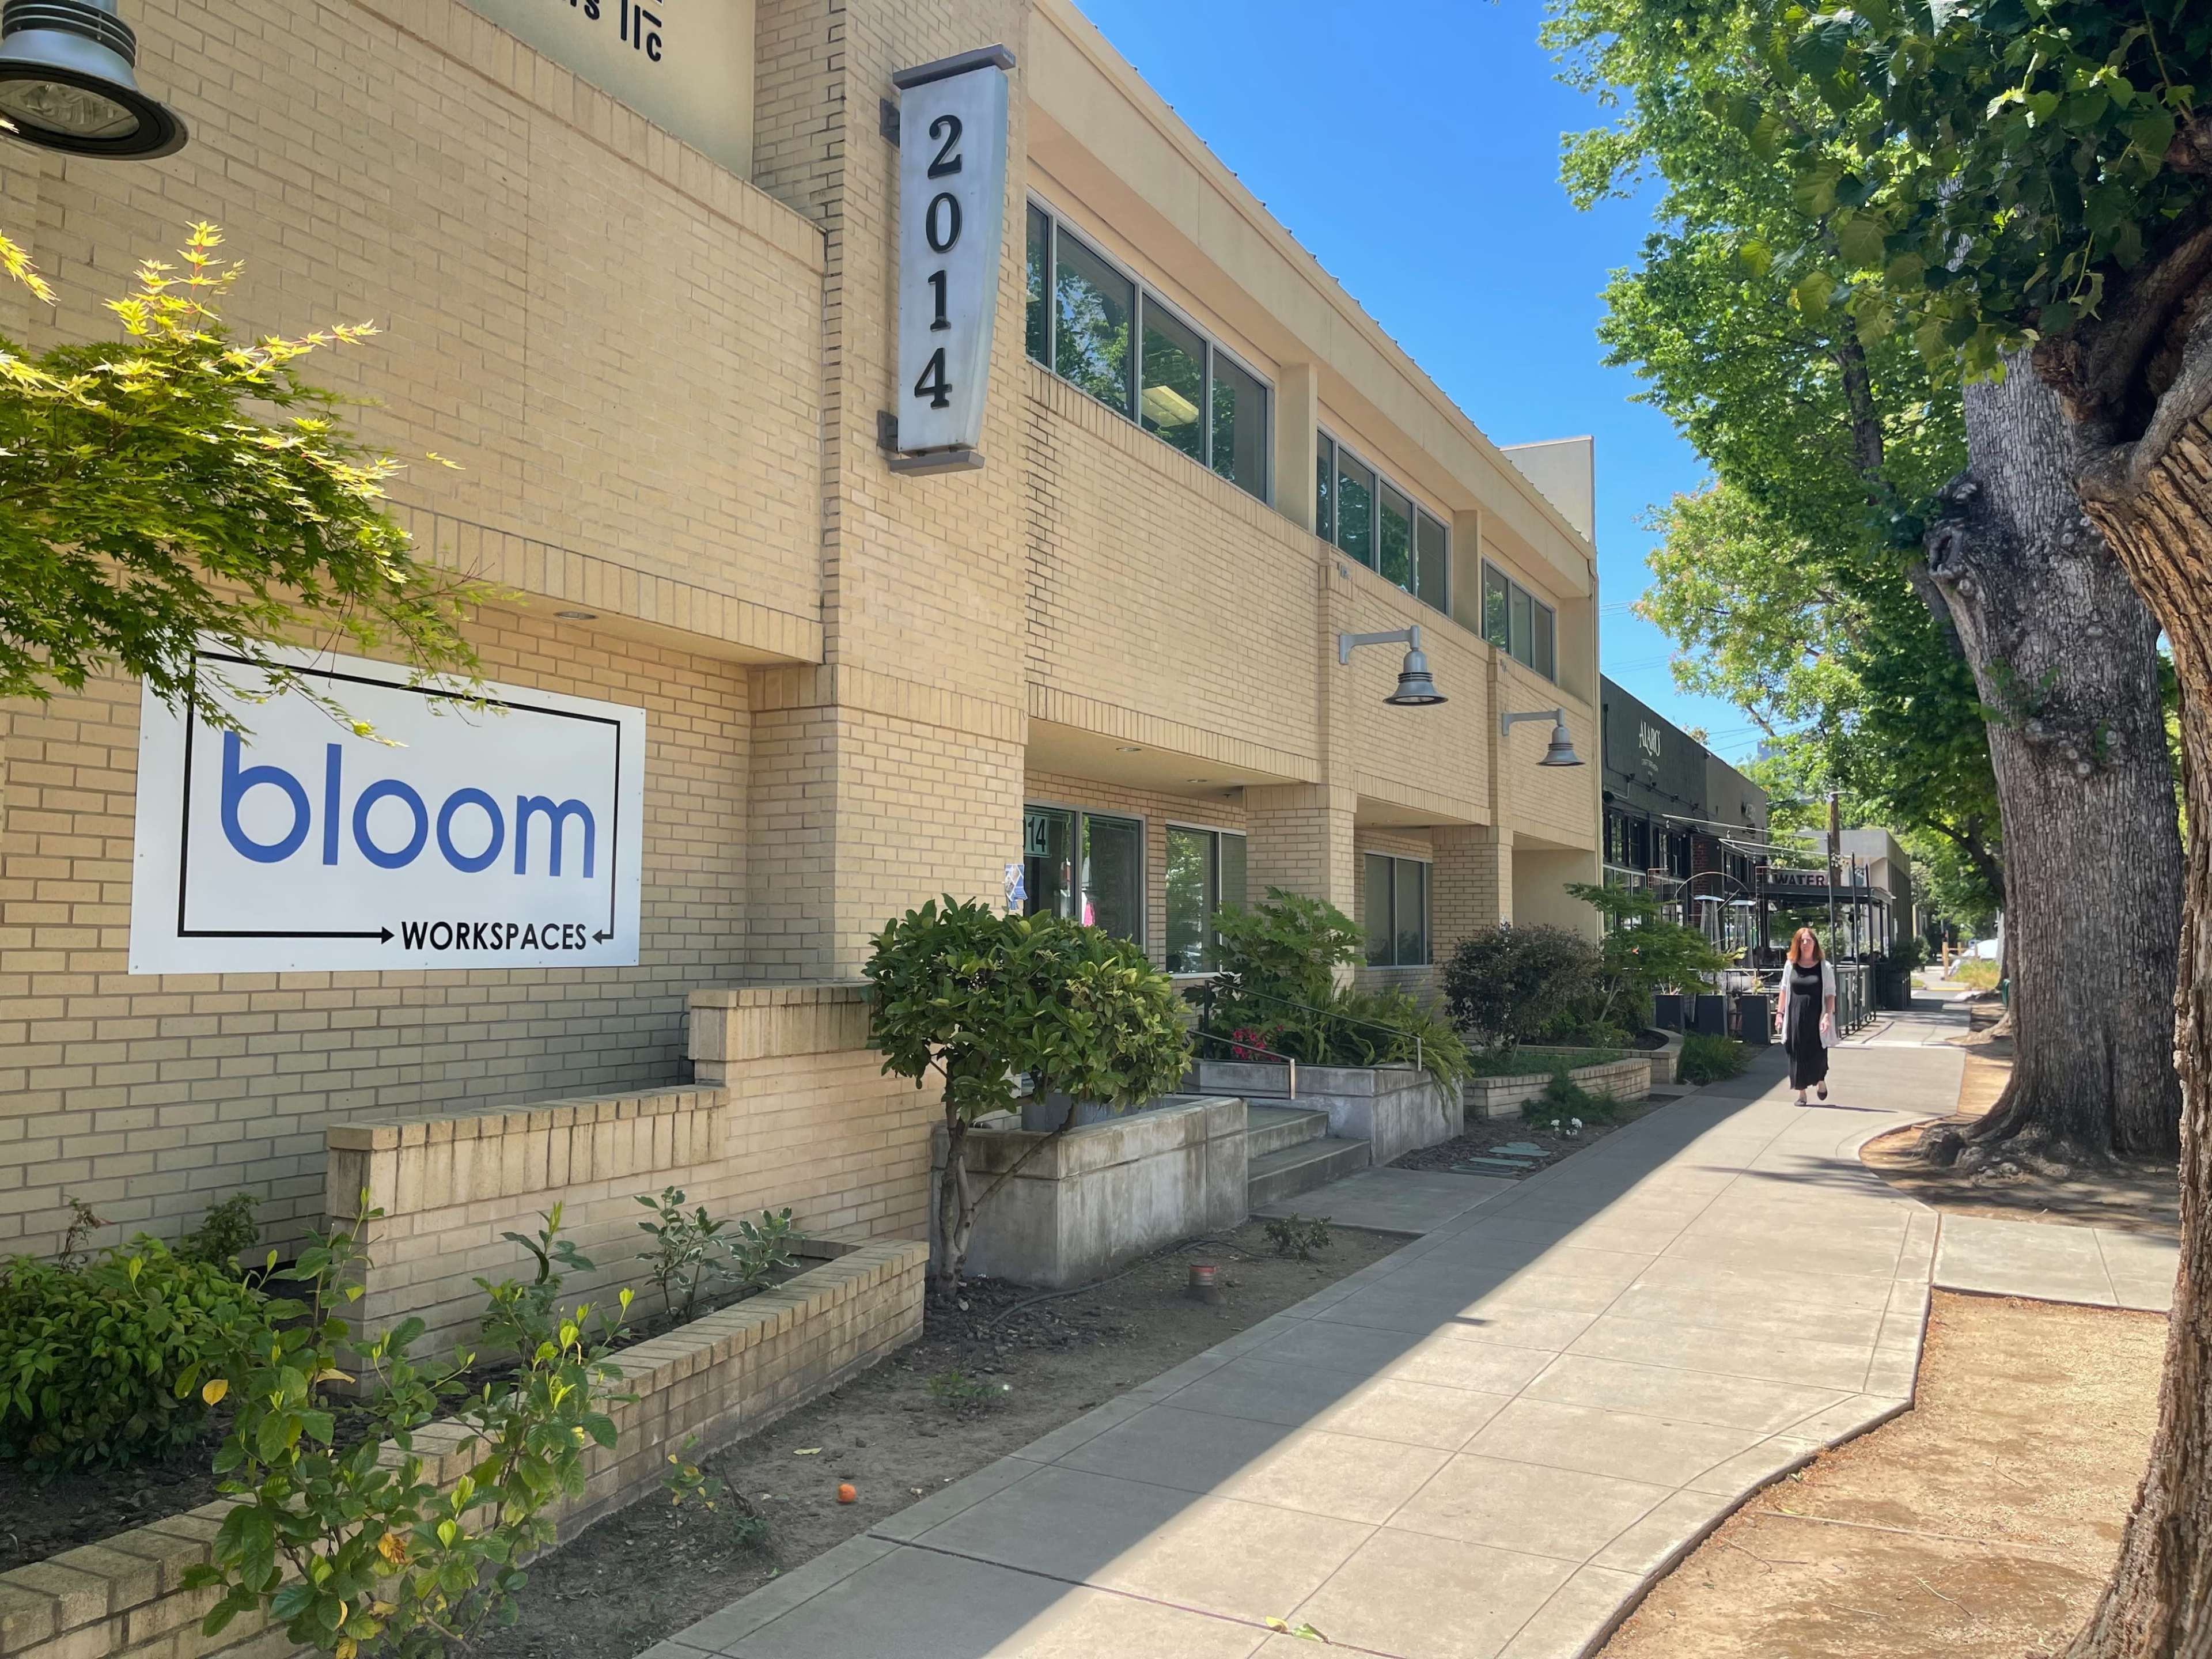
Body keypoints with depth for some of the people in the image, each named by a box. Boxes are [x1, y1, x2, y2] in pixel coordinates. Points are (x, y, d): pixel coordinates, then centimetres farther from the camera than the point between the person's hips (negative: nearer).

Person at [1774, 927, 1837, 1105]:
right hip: (1795, 1017, 2)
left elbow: (1830, 994, -1)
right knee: (1798, 1055, 3)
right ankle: (1802, 1093, 14)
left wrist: (1828, 1016, -11)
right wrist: (1779, 1013, 6)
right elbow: (1784, 990, 11)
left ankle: (1821, 1081, 34)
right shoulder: (1790, 966, 5)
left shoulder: (1824, 967, 0)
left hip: (1816, 1017, -2)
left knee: (1818, 1054, 2)